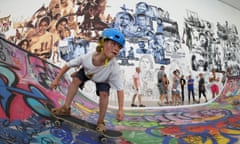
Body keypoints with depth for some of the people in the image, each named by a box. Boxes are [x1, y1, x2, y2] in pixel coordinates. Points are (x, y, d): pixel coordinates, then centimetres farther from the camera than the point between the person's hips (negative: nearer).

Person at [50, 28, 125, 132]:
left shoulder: (115, 68, -44)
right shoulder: (87, 57, -41)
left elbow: (120, 89, -36)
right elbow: (68, 65, -24)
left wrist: (120, 109, -38)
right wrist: (57, 79, -17)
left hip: (103, 79, -2)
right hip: (87, 72, 2)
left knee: (104, 94, -21)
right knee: (76, 80, -18)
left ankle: (100, 122, -2)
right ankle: (66, 108, 0)